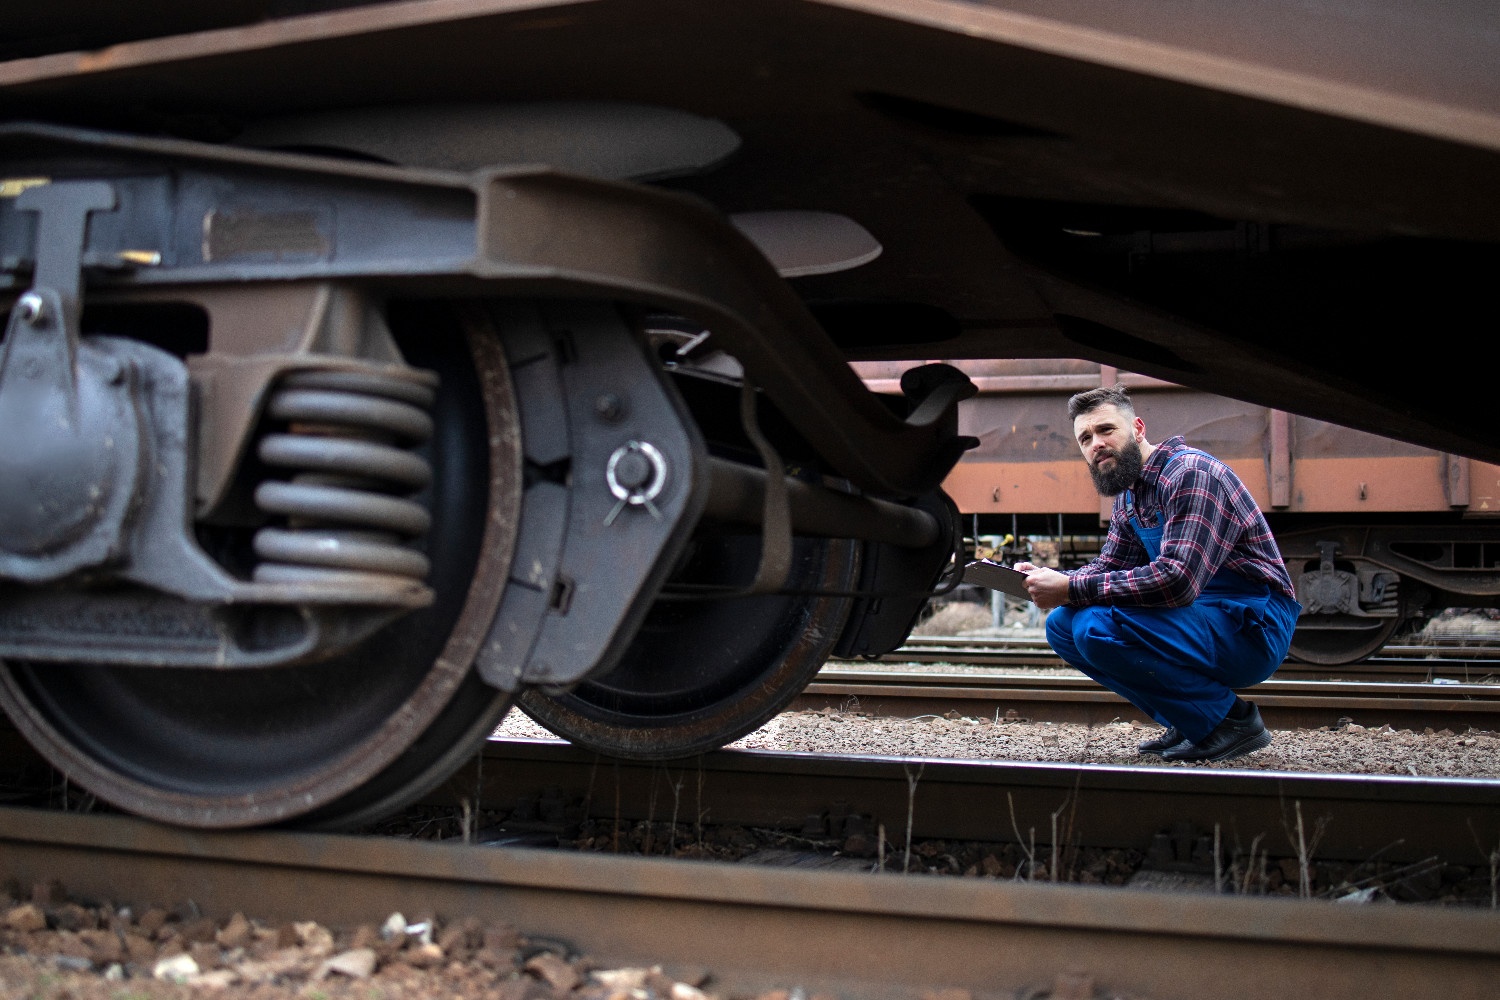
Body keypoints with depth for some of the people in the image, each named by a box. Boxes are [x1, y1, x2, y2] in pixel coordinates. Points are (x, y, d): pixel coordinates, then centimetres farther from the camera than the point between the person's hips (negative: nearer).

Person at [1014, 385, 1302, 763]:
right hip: (1200, 617, 10)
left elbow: (1177, 580, -30)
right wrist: (1052, 581, -6)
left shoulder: (1191, 473, -18)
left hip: (1252, 626, -10)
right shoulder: (1129, 497, 13)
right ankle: (1187, 723, 7)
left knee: (1096, 628, -27)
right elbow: (1108, 567, 16)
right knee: (1062, 625, 2)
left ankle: (1229, 719, -10)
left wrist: (1071, 589, -27)